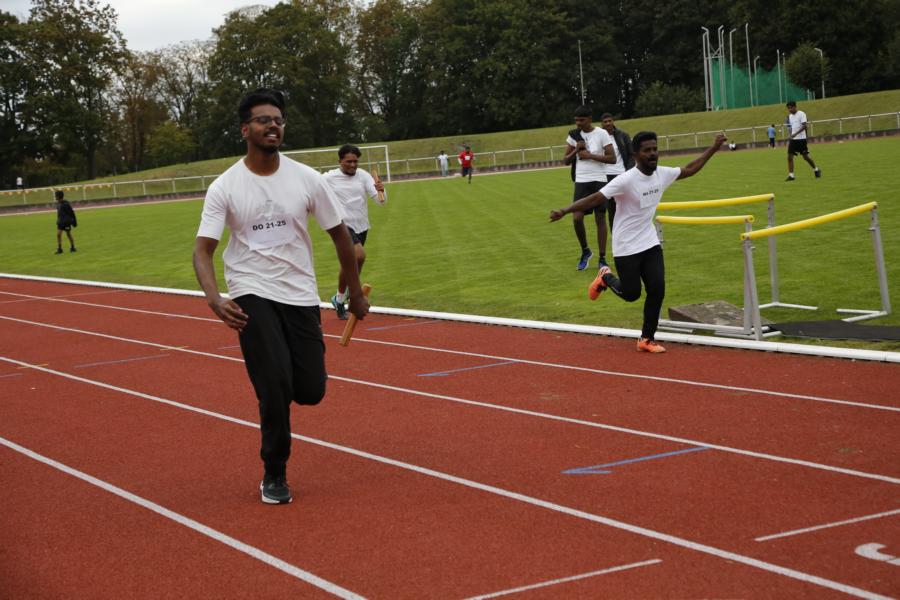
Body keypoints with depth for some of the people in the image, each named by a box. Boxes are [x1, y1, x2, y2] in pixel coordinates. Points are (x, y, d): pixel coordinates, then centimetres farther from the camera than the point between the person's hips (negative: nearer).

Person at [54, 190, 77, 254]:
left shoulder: (66, 204, -17)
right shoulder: (58, 204, 7)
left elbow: (71, 212, -12)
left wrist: (74, 221, -10)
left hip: (66, 222, -7)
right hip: (60, 222, 7)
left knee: (68, 234, 2)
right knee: (58, 234, 0)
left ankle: (72, 247, 15)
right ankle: (59, 249, 4)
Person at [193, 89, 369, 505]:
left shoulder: (307, 179, -1)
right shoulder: (224, 187, -5)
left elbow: (339, 235, 9)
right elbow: (203, 251, -8)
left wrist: (356, 294, 13)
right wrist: (215, 300, -26)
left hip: (301, 295, 2)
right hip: (252, 296, -2)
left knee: (310, 390, -4)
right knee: (276, 386, -14)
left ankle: (274, 388, 34)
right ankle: (274, 476, 8)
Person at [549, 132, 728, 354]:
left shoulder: (662, 174, -4)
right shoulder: (626, 180, -24)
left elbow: (689, 170, 14)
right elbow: (595, 198, -28)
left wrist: (713, 148, 14)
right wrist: (565, 211, -38)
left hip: (650, 243, 6)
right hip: (627, 247, -6)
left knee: (657, 290, -3)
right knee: (631, 294, 2)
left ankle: (646, 339, 10)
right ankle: (605, 278, 34)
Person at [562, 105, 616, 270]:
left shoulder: (601, 134, -5)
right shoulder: (574, 135, 6)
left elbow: (612, 158, -10)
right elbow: (565, 161, 10)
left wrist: (590, 155, -15)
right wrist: (576, 150, -8)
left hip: (599, 181, -3)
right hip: (581, 182, 3)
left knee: (600, 218, 1)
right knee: (577, 218, -9)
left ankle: (602, 258, 8)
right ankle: (585, 251, 14)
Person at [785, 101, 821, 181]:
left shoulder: (801, 114, -9)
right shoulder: (790, 116, 13)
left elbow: (804, 126, -18)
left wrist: (795, 134, -26)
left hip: (801, 138, -6)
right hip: (793, 139, 6)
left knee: (805, 156, 0)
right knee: (789, 157, -5)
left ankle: (816, 170, 20)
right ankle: (791, 175, -4)